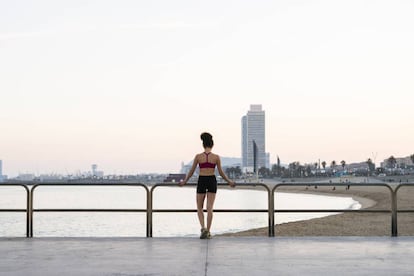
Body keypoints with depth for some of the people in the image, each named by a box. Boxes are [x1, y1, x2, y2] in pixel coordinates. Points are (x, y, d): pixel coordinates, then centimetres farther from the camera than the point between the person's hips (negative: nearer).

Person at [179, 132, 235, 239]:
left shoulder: (198, 156, -4)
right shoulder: (216, 157, -3)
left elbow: (192, 171, 3)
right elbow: (221, 173, 2)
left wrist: (184, 181, 17)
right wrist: (229, 182, 17)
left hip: (201, 181, 0)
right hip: (212, 181, 0)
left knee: (199, 207, 12)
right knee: (210, 208, 5)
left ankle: (203, 227, -9)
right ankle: (208, 232, 4)